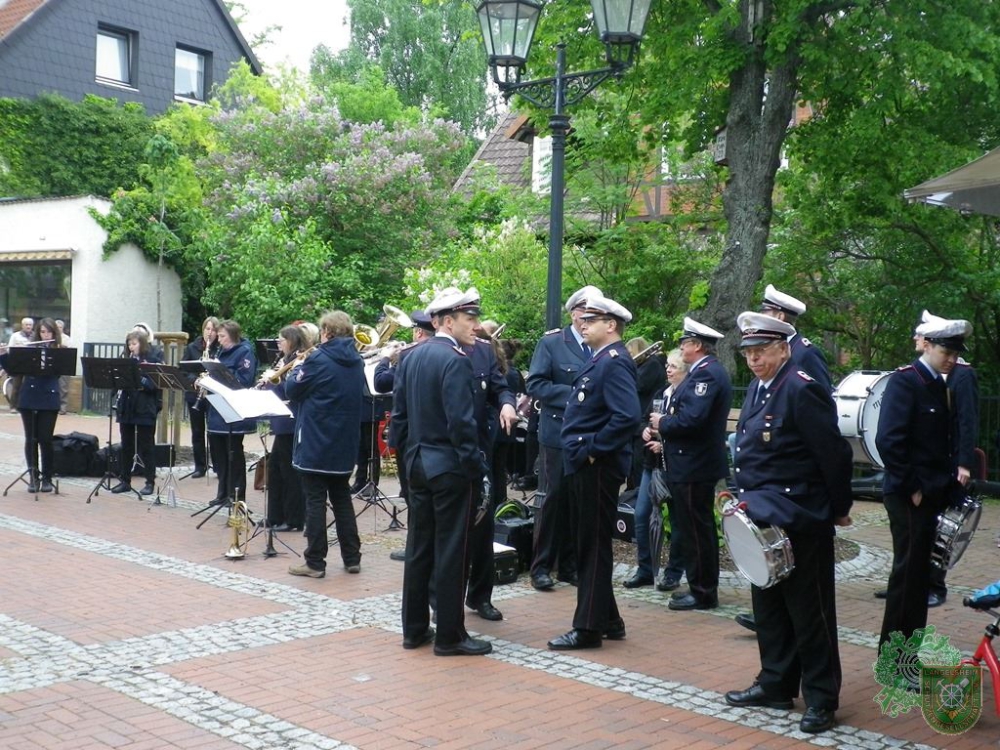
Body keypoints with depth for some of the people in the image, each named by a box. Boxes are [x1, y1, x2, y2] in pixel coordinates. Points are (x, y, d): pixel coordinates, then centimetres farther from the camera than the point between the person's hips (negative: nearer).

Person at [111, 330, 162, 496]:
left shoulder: (153, 360, -4)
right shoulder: (126, 359, 11)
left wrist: (142, 382, -24)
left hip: (145, 408, -5)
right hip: (126, 407, 5)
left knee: (146, 445, 1)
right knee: (126, 445, 9)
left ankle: (150, 482, 6)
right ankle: (125, 481, 16)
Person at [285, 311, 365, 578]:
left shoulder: (318, 359, -16)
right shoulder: (356, 361, 6)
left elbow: (291, 390, -8)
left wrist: (297, 369, 11)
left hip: (315, 443, -6)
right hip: (344, 443, 6)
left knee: (315, 500, 0)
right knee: (342, 498, 15)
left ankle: (314, 562, 4)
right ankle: (352, 558, 17)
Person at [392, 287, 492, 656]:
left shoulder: (411, 357, 9)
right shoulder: (455, 361, -16)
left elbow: (399, 414, 11)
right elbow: (462, 423, -21)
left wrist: (409, 454, 18)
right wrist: (477, 468, -14)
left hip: (418, 464, 8)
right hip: (450, 467, -8)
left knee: (419, 547, 13)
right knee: (451, 551, 0)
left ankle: (414, 628, 21)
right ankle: (449, 635, 7)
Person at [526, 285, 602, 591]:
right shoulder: (551, 343, -2)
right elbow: (535, 384, -9)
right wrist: (573, 394, -17)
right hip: (558, 435, -3)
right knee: (553, 499, 1)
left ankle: (569, 564, 20)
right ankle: (541, 566, 10)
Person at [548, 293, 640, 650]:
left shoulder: (614, 362, -16)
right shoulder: (600, 359, 15)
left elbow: (628, 416, -28)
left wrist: (594, 448, -21)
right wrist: (582, 449, 12)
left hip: (597, 468, -10)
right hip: (585, 465, 10)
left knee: (593, 546, -2)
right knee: (589, 544, 16)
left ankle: (589, 628, 6)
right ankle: (608, 620, 26)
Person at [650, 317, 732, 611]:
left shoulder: (707, 373, -17)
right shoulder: (703, 371, 16)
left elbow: (692, 419, -26)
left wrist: (662, 423, -11)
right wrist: (663, 423, 5)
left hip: (694, 468, -11)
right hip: (696, 465, 11)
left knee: (696, 531, -3)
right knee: (697, 529, 17)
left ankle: (703, 593, 5)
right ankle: (702, 587, 27)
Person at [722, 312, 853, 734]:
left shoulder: (802, 390, -18)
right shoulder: (758, 387, 10)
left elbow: (834, 454, -16)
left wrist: (839, 508, -8)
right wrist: (745, 494, 11)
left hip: (800, 521, -9)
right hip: (764, 518, 9)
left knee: (809, 611, 1)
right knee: (769, 606, 16)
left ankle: (821, 699, 13)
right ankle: (776, 685, 28)